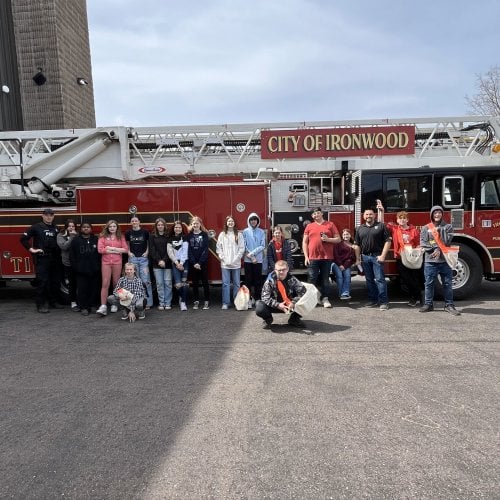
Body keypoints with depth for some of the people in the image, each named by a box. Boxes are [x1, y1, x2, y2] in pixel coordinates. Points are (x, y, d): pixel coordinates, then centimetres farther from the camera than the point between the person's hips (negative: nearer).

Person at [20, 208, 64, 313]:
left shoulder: (56, 228, 13)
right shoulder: (36, 227, -2)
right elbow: (23, 239, -3)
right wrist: (31, 249, -7)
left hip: (55, 259, 5)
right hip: (42, 259, -5)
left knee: (55, 281, 9)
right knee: (42, 282, -5)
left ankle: (53, 302, 22)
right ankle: (41, 305, 2)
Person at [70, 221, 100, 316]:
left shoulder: (96, 239, 8)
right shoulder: (76, 240, 7)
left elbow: (100, 253, 6)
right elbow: (72, 255, 5)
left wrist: (99, 266, -2)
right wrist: (75, 266, -4)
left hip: (94, 270, 1)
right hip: (81, 270, -1)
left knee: (94, 289, 2)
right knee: (82, 289, -1)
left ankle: (90, 305, 12)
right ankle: (83, 307, 6)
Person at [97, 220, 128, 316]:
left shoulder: (121, 237, 9)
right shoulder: (103, 236, 7)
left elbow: (126, 249, 0)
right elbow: (100, 249, -5)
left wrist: (112, 248, -7)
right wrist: (116, 251, -6)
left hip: (117, 263, 1)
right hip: (106, 262, -1)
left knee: (116, 283, 7)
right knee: (105, 284, -7)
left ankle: (115, 304, 19)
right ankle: (103, 306, -8)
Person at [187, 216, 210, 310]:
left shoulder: (204, 235, 0)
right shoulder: (189, 235, 4)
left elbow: (205, 250, -6)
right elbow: (188, 250, 0)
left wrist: (199, 263, -13)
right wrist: (194, 263, -10)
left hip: (203, 263, -2)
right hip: (192, 263, 2)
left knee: (204, 282, 2)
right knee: (195, 283, 8)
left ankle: (206, 301, 9)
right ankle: (196, 301, 16)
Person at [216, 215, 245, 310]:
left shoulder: (239, 234, 3)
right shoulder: (222, 234, 6)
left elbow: (242, 248, -1)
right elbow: (218, 248, 4)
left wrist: (236, 259, -9)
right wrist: (223, 258, -7)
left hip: (236, 263, 0)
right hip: (225, 263, 0)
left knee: (236, 283, 6)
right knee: (225, 283, 2)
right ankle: (225, 303, 7)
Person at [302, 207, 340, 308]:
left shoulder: (330, 225, 8)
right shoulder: (309, 226, 9)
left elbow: (338, 239, 8)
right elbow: (305, 242, 8)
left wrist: (327, 239, -11)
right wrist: (306, 257, 0)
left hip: (327, 257, 0)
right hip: (313, 258, 0)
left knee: (325, 279, 5)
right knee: (312, 279, -1)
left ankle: (325, 299, 12)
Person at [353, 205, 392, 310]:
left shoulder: (381, 226, 1)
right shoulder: (360, 229, 12)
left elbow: (388, 241, -5)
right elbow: (357, 245, 12)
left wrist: (382, 256, -12)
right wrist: (358, 259, 6)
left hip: (377, 256, -4)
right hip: (365, 257, 4)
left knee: (380, 279, -6)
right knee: (369, 280, 9)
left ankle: (384, 302, -2)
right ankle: (373, 300, 18)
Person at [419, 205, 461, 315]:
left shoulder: (448, 227, 8)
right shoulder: (426, 228, 7)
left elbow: (447, 241, -4)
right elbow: (423, 243, -4)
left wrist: (440, 229, -7)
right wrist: (435, 248, -13)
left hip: (445, 260, 1)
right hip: (430, 260, 0)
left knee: (448, 283, 4)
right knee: (429, 283, 4)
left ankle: (449, 305, 14)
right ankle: (428, 304, 15)